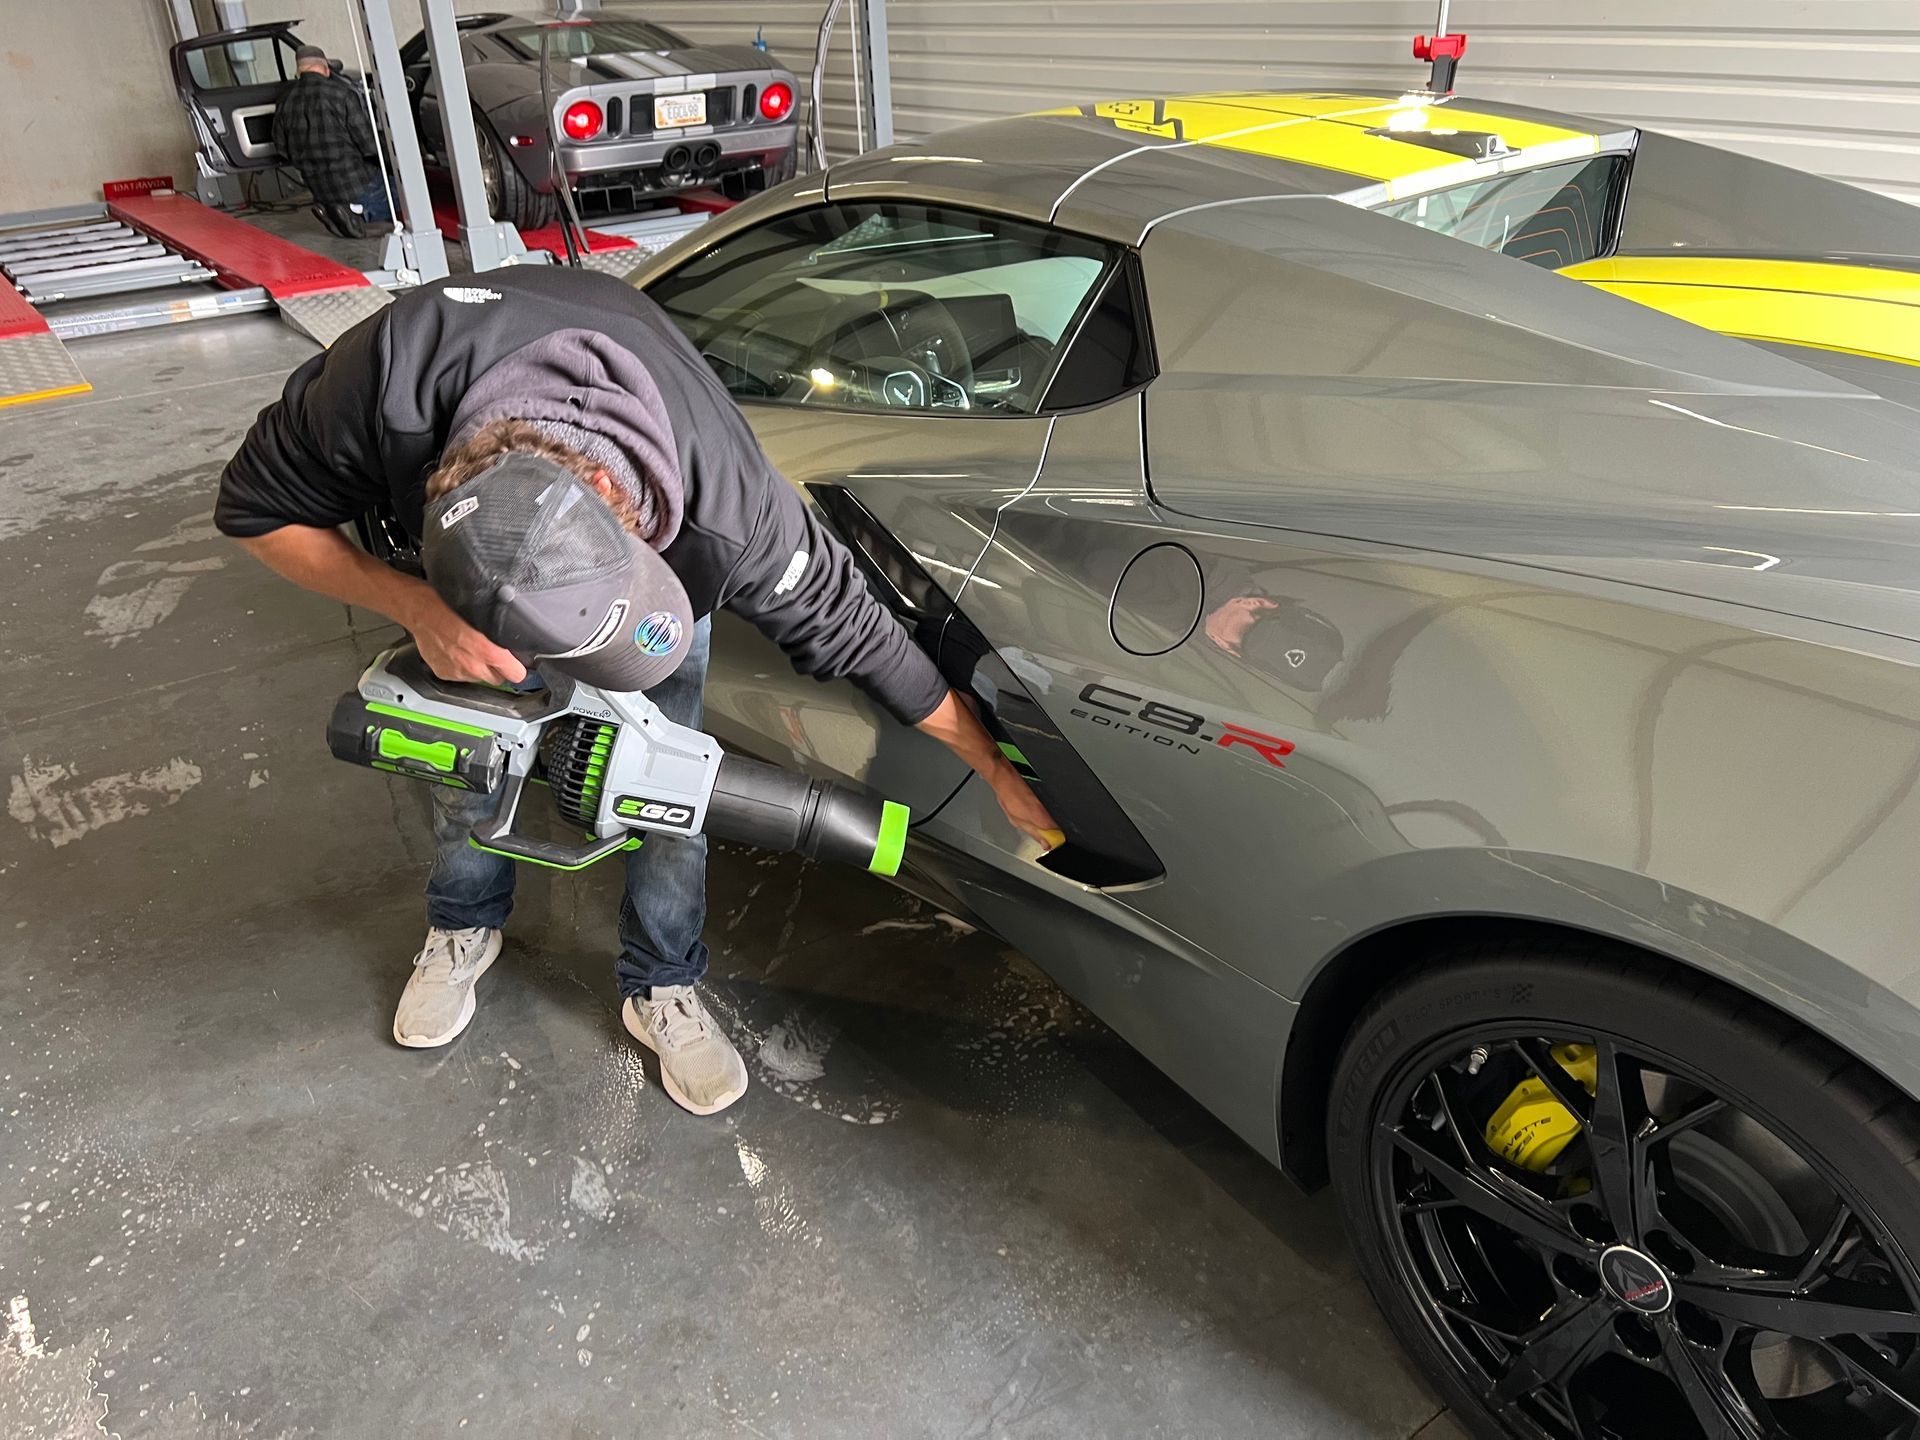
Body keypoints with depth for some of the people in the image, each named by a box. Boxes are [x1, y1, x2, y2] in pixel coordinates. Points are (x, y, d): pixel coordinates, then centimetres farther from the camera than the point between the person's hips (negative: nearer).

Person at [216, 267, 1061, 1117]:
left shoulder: (733, 514, -44)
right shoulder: (394, 376, -45)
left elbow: (852, 631, -28)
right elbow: (255, 509, -28)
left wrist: (993, 768, -18)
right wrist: (415, 609, -46)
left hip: (666, 525, -1)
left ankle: (662, 988, 17)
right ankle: (464, 930, 36)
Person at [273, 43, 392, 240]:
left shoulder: (285, 101, 3)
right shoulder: (342, 93, -13)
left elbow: (282, 147, 11)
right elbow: (368, 143, -13)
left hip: (320, 189, 6)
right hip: (355, 181, -6)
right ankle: (355, 209, -8)